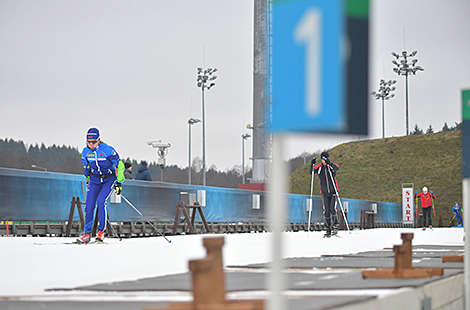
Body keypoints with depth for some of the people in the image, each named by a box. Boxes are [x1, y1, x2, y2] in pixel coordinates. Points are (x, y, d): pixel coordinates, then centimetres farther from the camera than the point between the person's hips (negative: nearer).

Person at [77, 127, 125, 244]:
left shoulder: (107, 150, -20)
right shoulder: (86, 151, -4)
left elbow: (119, 165, -13)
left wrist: (119, 182, -13)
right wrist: (88, 179, 20)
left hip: (109, 179, -4)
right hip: (94, 179, 4)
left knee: (101, 201, -24)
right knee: (89, 205, -7)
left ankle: (101, 231, -16)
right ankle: (87, 234, 4)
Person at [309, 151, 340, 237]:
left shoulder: (332, 165, -4)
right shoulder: (319, 167, 3)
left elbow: (337, 168, -26)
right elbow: (311, 172, -8)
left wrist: (329, 163, -43)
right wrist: (312, 165, -26)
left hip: (334, 192, -3)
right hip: (325, 193, 3)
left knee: (332, 209, -15)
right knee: (326, 212, 1)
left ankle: (335, 226, 1)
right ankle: (328, 230, 9)